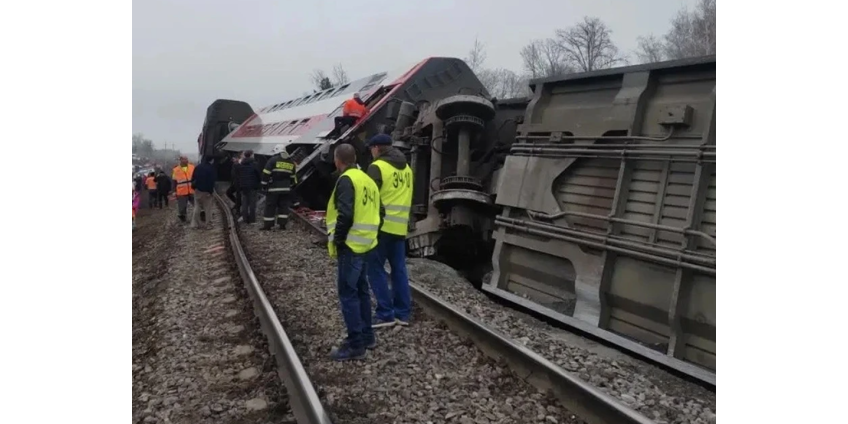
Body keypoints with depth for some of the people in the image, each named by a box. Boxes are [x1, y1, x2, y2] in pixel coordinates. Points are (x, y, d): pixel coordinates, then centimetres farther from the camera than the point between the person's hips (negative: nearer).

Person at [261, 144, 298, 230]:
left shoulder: (273, 160, -5)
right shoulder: (291, 162, 13)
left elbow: (266, 173, -9)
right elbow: (293, 176, 19)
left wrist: (264, 184, -2)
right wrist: (291, 186, 26)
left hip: (273, 188, -4)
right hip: (286, 189, 4)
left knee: (270, 206, 1)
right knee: (283, 206, 9)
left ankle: (267, 225, 3)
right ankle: (282, 224, 6)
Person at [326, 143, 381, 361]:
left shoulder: (346, 180, -13)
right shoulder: (367, 179, 14)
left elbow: (345, 214, -23)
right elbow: (374, 211, 16)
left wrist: (337, 240, -13)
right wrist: (368, 235, 18)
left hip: (351, 245, -9)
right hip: (365, 243, 9)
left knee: (348, 294, -4)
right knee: (361, 290, 17)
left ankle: (355, 345, -1)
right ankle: (367, 336, 26)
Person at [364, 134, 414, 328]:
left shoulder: (377, 167, -8)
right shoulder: (406, 168, 15)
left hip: (382, 226, -7)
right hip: (400, 227, 7)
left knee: (376, 269, 0)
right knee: (399, 269, 12)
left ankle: (385, 314, -1)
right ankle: (402, 313, 15)